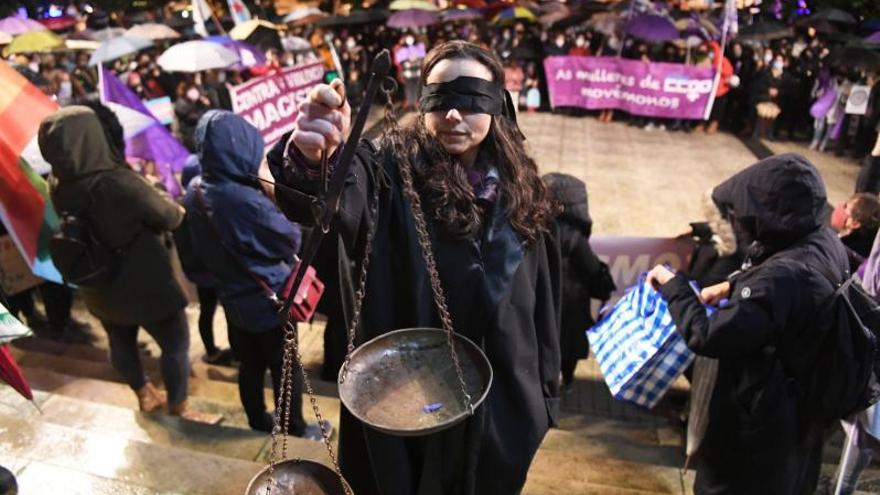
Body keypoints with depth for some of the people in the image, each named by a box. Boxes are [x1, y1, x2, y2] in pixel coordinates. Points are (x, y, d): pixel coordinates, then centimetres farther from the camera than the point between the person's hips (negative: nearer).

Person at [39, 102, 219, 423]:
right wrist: (178, 211, 4)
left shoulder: (58, 184, -8)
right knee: (176, 343, 10)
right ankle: (179, 410, 24)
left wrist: (144, 190, 5)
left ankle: (145, 396, 44)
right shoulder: (118, 181, -32)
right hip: (141, 282, -8)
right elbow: (168, 218, -17)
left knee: (121, 341, 23)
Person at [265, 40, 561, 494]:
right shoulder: (396, 171, -13)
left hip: (502, 407, 4)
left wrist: (545, 393, 8)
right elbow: (339, 196, -37)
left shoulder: (517, 190, 0)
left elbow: (541, 303, 5)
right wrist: (312, 159, -59)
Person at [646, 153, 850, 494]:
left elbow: (706, 338, -34)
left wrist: (674, 286, -21)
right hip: (799, 403, 9)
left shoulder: (784, 276, -38)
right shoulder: (825, 241, -9)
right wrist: (735, 286, 3)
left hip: (761, 416, -9)